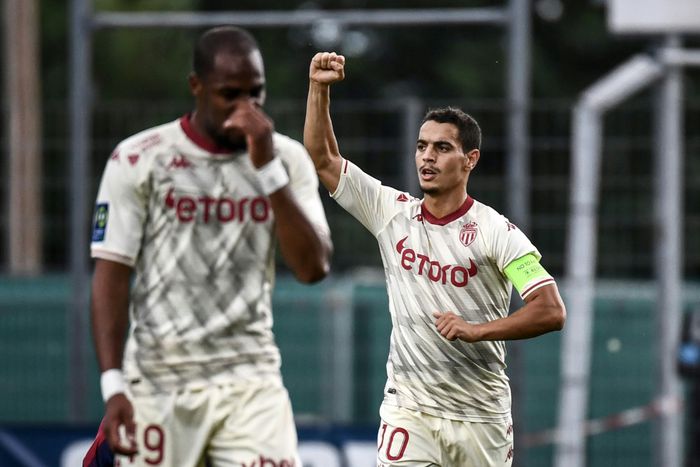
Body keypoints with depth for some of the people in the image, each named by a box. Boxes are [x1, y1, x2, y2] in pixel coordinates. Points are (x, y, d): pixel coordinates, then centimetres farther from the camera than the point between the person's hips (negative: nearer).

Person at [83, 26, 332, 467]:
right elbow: (112, 276, -2)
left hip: (251, 382, 1)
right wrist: (113, 387, -11)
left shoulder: (287, 159, 5)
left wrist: (267, 166, -13)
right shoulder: (139, 160, -2)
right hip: (158, 384, -1)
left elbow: (313, 267, -6)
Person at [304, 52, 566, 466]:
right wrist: (320, 89, -7)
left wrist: (478, 329, -25)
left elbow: (551, 311, -15)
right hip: (409, 411, 1)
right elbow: (323, 158, 6)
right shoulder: (393, 213, 4)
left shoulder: (495, 231, -8)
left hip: (482, 417, -1)